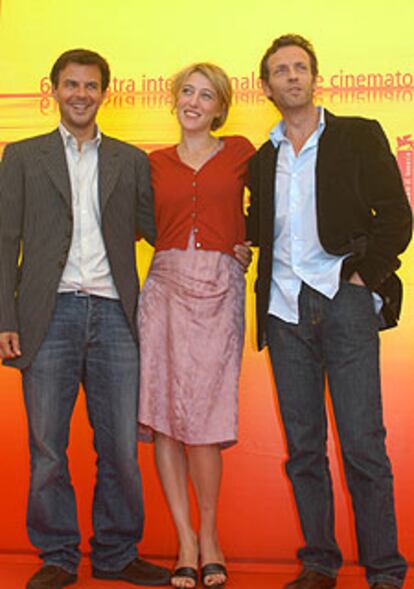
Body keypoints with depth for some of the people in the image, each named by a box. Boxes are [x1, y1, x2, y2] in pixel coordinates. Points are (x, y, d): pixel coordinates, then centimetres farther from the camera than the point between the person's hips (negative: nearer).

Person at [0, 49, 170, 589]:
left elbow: (157, 229, 14)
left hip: (114, 315, 1)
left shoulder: (131, 160, 15)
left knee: (121, 446, 4)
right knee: (47, 448, 3)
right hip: (51, 315, -1)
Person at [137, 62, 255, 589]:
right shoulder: (156, 163, 14)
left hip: (219, 289, -2)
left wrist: (245, 242, 5)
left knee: (203, 413, -7)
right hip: (166, 286, 2)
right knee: (162, 410, -2)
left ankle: (208, 535, 11)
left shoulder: (239, 152, 11)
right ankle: (185, 539, 8)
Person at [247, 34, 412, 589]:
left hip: (345, 303, -4)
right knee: (303, 445, 6)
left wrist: (364, 275, -7)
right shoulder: (262, 160, 19)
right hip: (285, 311, 4)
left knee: (363, 444, -6)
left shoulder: (359, 136, 8)